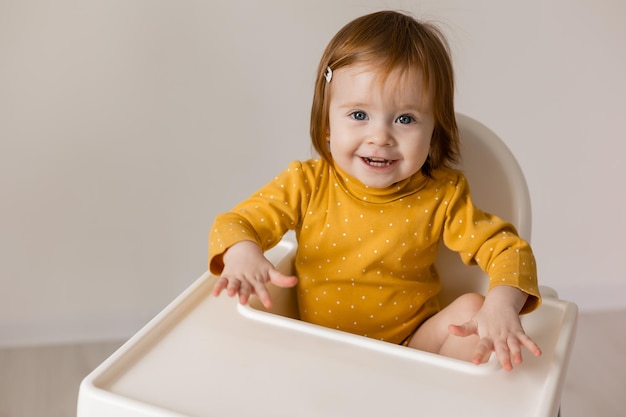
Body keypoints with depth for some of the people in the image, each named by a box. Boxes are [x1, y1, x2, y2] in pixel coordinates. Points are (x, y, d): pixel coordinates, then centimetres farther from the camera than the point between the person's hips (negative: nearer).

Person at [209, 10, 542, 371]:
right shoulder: (306, 184, -9)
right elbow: (234, 224, -7)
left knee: (471, 308, -22)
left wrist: (502, 305, -33)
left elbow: (508, 249, -11)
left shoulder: (441, 197, -10)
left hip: (410, 346, 0)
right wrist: (242, 254, -32)